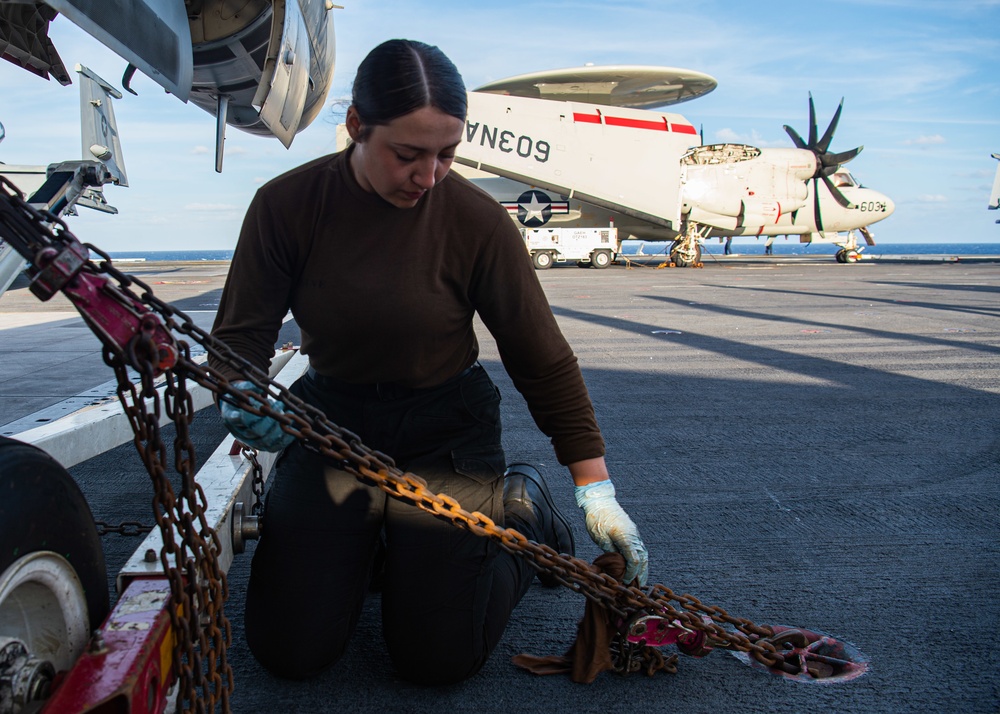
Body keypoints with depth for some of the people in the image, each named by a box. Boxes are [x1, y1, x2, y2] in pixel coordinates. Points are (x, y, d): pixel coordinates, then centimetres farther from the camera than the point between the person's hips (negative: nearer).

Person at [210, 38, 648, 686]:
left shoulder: (477, 220, -17)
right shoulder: (287, 205, -12)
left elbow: (543, 360, -11)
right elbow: (241, 331, -6)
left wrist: (596, 488, -10)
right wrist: (241, 395, -30)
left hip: (446, 426, -2)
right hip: (331, 417, 3)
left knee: (438, 658, -6)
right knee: (288, 650, -2)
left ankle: (518, 506, 19)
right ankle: (368, 532, 26)